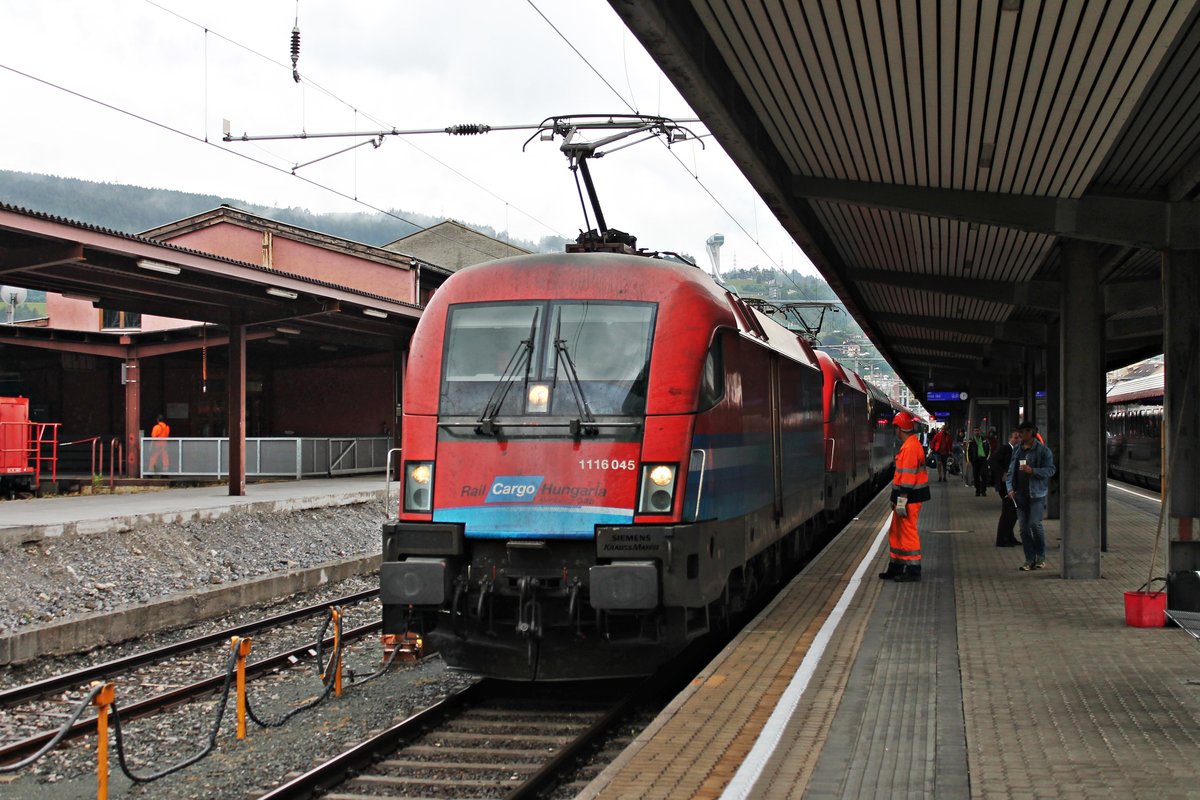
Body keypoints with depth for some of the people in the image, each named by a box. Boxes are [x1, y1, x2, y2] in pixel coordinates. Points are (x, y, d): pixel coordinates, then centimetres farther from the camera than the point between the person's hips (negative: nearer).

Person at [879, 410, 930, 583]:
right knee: (896, 531, 16)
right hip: (908, 497, 11)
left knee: (908, 531, -5)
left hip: (910, 497, -11)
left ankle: (913, 570, 1)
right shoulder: (910, 444, 15)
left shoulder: (910, 447, -18)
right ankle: (896, 567, 25)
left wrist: (902, 500, -22)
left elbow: (908, 475, -23)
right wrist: (897, 499, 23)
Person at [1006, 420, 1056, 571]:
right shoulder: (1017, 450, 13)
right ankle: (1029, 560, 12)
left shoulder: (1043, 450, -4)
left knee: (1035, 524, -10)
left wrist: (1032, 471, -20)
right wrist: (1010, 488, 3)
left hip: (1036, 493, -5)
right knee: (1024, 527, 4)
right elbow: (1011, 470, 15)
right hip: (1020, 494, 5)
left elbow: (1050, 469, -8)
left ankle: (1041, 557, 9)